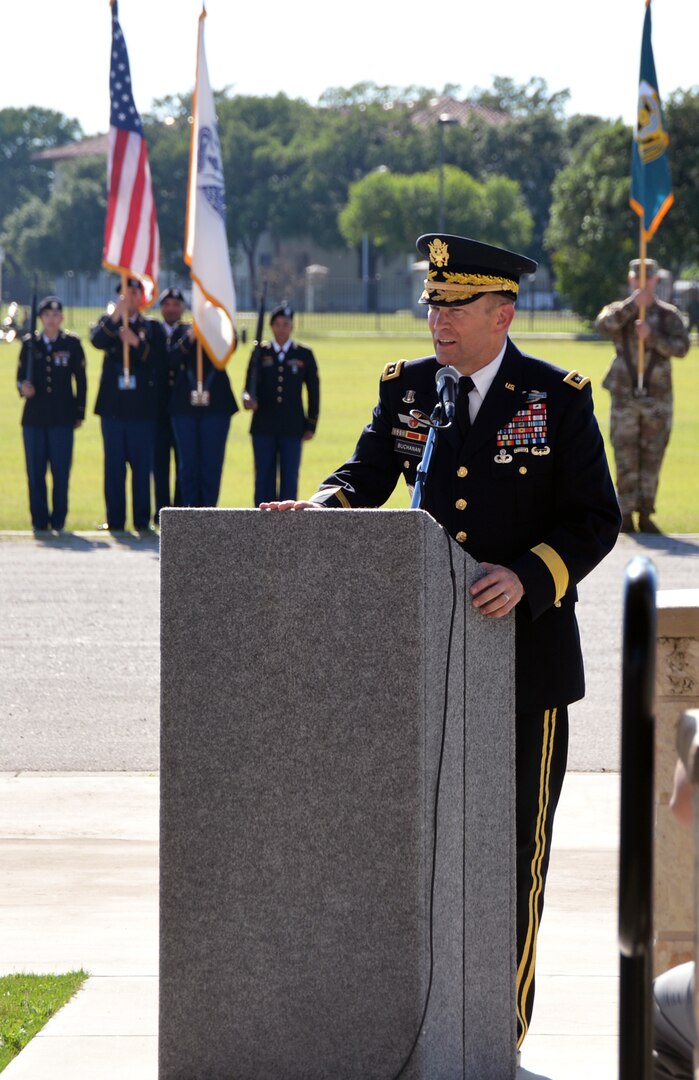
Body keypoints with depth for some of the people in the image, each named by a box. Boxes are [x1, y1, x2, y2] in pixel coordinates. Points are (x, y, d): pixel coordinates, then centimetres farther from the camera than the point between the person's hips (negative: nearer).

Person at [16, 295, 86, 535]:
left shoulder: (72, 343, 5)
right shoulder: (30, 343, 9)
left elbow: (81, 380, 7)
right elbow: (21, 376, 10)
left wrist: (79, 414, 3)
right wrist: (23, 388, -14)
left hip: (62, 418, -1)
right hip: (34, 417, 1)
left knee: (61, 472, -3)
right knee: (35, 472, 1)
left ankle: (58, 521, 6)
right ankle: (39, 521, 9)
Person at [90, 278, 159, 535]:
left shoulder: (151, 328, 8)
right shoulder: (108, 323, 9)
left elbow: (157, 360, -5)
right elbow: (97, 340, -13)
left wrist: (137, 343, -20)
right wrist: (116, 314, -26)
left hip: (141, 408, -1)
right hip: (113, 405, 1)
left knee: (142, 466, -1)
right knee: (114, 466, 3)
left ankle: (142, 521, 3)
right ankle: (115, 521, 7)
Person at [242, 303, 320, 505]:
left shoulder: (304, 354, 5)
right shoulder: (260, 352, 6)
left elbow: (313, 391, 6)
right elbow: (250, 384, 3)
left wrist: (311, 425, 2)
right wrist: (248, 398, -20)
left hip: (292, 428, 0)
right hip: (263, 426, 1)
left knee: (290, 478, 0)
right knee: (263, 476, 3)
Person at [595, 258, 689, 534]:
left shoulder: (668, 314, 5)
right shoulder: (619, 310, 6)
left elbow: (681, 346, -9)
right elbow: (604, 324, -18)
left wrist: (652, 336, -21)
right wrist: (633, 303, -23)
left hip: (657, 398, 0)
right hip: (625, 397, 0)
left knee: (651, 459, 2)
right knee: (626, 460, -1)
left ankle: (645, 516, 9)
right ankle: (626, 518, 5)